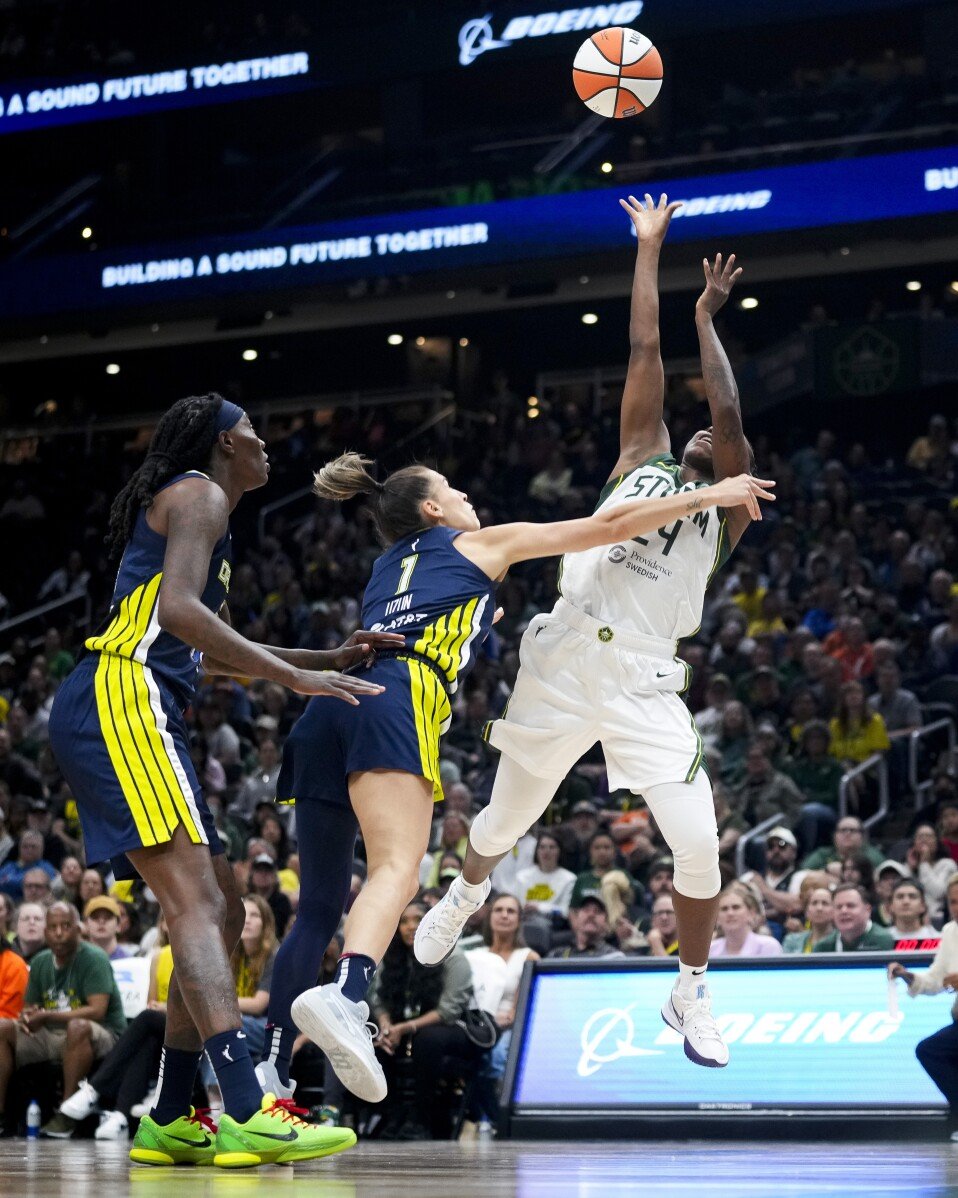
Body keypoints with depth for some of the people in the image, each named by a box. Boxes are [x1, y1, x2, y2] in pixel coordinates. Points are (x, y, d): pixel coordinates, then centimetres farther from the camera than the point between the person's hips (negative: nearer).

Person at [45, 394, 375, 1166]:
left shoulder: (195, 506, 29)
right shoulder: (198, 495, -2)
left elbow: (211, 648, 38)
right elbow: (180, 610, -19)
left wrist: (329, 659, 31)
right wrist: (295, 677, -19)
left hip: (138, 715, 10)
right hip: (121, 703, -10)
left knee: (220, 912, 11)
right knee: (196, 904, -21)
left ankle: (170, 1123, 12)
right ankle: (247, 1116, -32)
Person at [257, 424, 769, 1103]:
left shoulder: (390, 566, 36)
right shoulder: (485, 543, 21)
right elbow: (608, 526, 19)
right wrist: (711, 496, 26)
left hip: (326, 711, 7)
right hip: (394, 700, -7)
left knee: (321, 904, 9)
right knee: (397, 868, -24)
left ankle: (269, 1069, 1)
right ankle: (345, 996, -52)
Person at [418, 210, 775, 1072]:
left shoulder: (728, 511, 9)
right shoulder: (643, 459, 16)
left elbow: (731, 417, -5)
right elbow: (644, 353, 14)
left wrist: (707, 316, 4)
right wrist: (650, 248, 17)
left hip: (644, 682, -2)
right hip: (564, 658, 2)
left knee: (698, 842, -14)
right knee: (507, 818, 16)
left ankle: (691, 995, 8)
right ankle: (468, 892, 51)